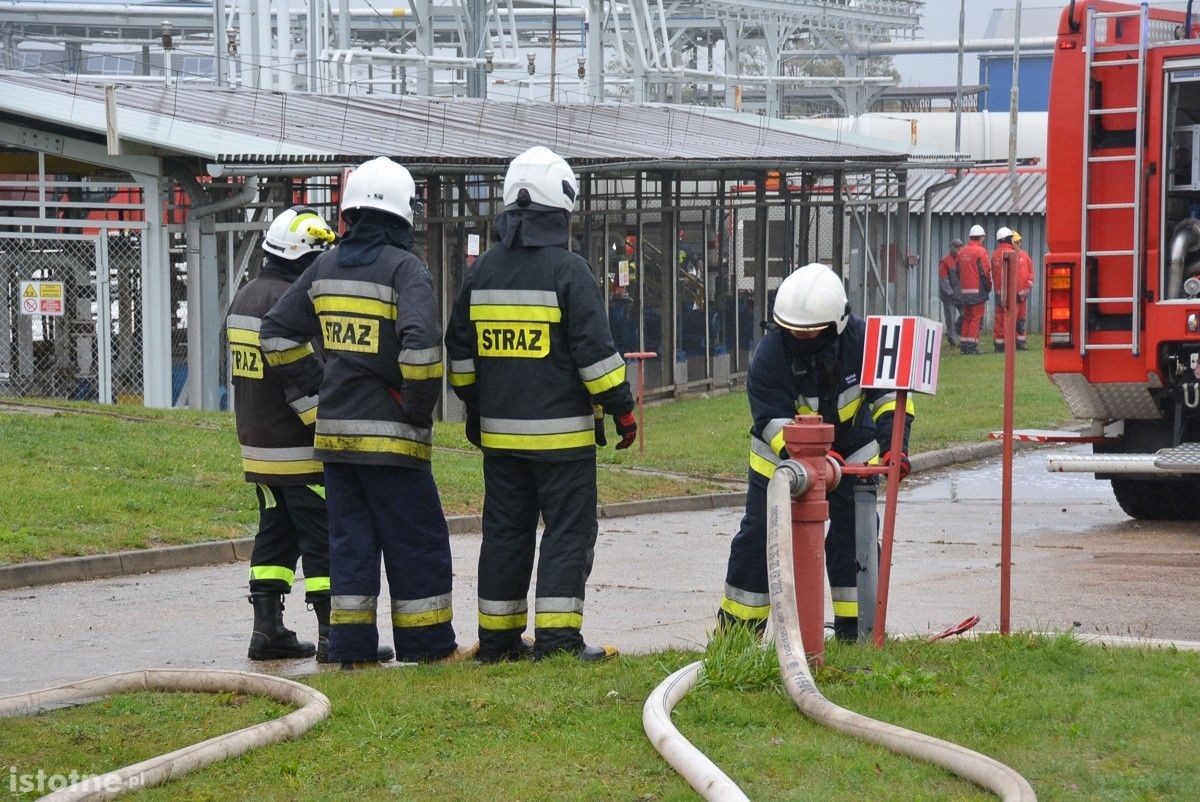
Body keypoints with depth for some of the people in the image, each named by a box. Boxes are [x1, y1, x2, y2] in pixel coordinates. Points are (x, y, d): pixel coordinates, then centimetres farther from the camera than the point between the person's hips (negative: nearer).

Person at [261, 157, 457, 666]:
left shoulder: (325, 268, 10)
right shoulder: (405, 270, -11)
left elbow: (277, 331, 16)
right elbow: (421, 341, -25)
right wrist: (420, 407, -12)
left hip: (334, 429, 6)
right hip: (389, 434, -6)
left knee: (350, 539, 12)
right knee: (415, 542, 4)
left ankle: (351, 645, 11)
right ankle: (426, 646, 8)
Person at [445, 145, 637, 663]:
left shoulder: (482, 271, 9)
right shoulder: (567, 270, -10)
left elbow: (460, 350, 15)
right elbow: (595, 349, -12)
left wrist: (473, 408, 25)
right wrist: (621, 406, -4)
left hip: (499, 431, 6)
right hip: (561, 432, -6)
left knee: (505, 529, 12)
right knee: (568, 529, -1)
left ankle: (497, 638, 15)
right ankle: (556, 636, -7)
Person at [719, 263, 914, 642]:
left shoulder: (861, 340, -23)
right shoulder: (769, 355, -27)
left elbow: (890, 393, -16)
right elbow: (773, 422, -28)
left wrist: (893, 444, -31)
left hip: (850, 445, 1)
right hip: (782, 452, -1)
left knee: (853, 530, -3)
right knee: (759, 532, -2)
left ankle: (853, 623, 8)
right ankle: (738, 621, 10)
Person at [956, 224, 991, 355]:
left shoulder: (962, 252, 12)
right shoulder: (981, 251, -10)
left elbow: (958, 272, 16)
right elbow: (986, 272, -12)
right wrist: (989, 287, 2)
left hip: (964, 290, 7)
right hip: (978, 290, -7)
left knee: (966, 318, 12)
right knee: (976, 318, -4)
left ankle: (963, 345, 10)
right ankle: (972, 345, -9)